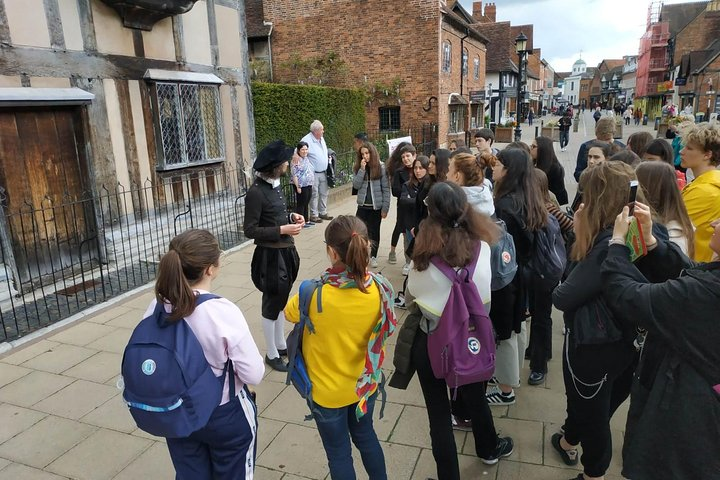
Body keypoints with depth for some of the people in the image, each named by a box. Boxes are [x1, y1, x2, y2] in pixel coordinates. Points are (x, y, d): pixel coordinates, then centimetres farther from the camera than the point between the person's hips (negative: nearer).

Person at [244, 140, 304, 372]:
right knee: (272, 303, 6)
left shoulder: (276, 184, 5)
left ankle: (281, 345, 37)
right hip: (270, 256, -8)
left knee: (282, 300, 20)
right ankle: (272, 354, 24)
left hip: (286, 251, 8)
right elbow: (250, 230, -19)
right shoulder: (256, 192, -20)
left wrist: (292, 216, 0)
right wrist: (282, 230, -22)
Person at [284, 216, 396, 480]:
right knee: (365, 434, 30)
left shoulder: (314, 294, -31)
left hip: (328, 390, -4)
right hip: (365, 383, 4)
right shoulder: (379, 288, -20)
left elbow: (289, 312, -8)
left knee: (339, 453, 19)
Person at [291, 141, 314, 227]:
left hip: (308, 185, 9)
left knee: (306, 204, 14)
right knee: (301, 204, -2)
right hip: (302, 186, -9)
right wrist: (298, 187, -20)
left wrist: (311, 183, 18)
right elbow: (295, 175, -17)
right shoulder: (297, 160, -13)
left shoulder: (306, 159, 12)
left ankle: (306, 220, 23)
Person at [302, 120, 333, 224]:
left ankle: (323, 213, 25)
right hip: (313, 173, -8)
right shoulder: (307, 140, -15)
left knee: (324, 193, 13)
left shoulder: (321, 139, 11)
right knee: (314, 195, -2)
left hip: (323, 172, 8)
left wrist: (329, 157, 15)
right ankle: (314, 215, 7)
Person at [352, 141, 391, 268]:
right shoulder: (358, 167, 3)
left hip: (376, 206, -2)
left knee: (374, 232, 9)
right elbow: (356, 185, -8)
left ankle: (373, 256, 25)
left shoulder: (381, 167, -7)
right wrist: (362, 169, -16)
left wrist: (385, 208, -11)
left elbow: (386, 189, -7)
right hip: (362, 206, 2)